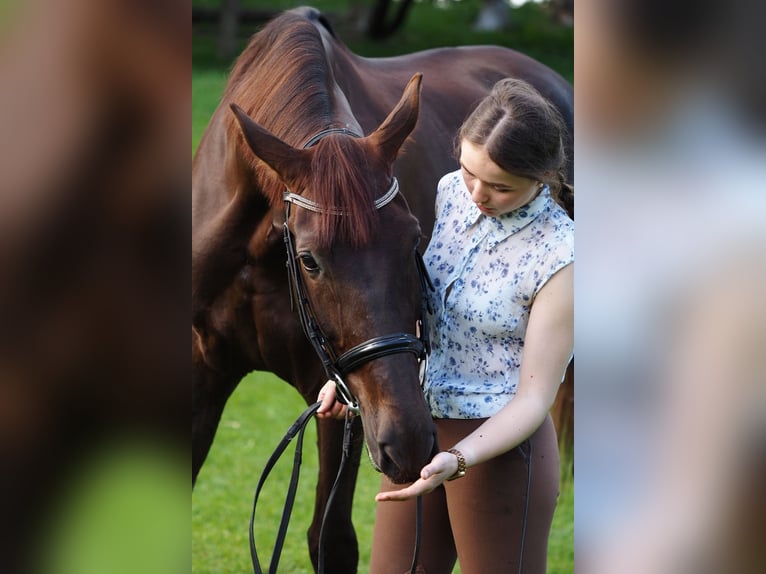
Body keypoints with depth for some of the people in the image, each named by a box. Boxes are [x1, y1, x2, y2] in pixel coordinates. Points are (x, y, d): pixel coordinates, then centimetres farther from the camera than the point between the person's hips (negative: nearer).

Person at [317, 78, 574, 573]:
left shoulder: (559, 258, -20)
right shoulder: (451, 193, -2)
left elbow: (533, 399, -18)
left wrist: (457, 461, -32)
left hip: (498, 442, -7)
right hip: (420, 430, 7)